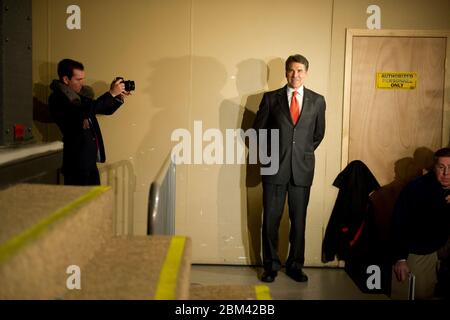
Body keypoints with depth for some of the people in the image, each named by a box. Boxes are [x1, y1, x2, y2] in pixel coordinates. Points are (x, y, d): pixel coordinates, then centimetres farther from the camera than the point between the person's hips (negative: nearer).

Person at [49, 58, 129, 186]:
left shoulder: (81, 95, 12)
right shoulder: (57, 98, -11)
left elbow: (106, 110, 21)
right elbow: (84, 112, -27)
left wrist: (119, 97, 0)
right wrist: (111, 93, -22)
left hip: (90, 161, 8)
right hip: (76, 162, -8)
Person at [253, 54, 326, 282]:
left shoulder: (317, 101, 6)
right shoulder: (271, 98, 2)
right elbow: (258, 130, 8)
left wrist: (305, 152, 13)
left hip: (302, 169, 1)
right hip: (275, 168, -1)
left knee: (299, 220, 9)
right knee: (271, 219, 4)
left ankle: (295, 265, 24)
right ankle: (271, 265, 19)